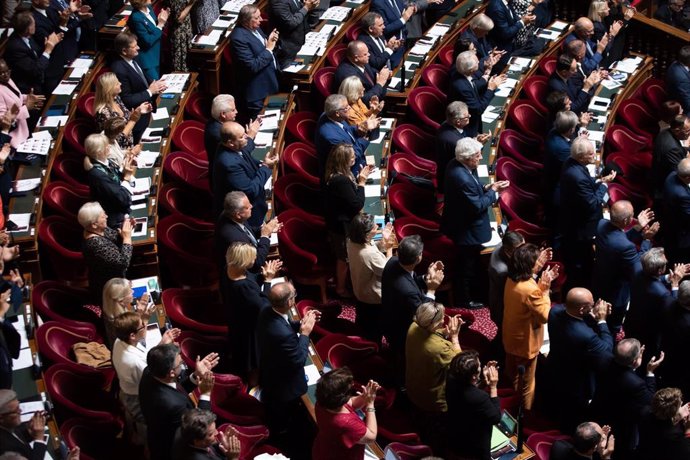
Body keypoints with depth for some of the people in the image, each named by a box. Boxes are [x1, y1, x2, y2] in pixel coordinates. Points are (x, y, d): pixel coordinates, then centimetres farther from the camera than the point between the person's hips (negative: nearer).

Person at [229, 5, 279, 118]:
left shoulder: (254, 27, -1)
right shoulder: (239, 37, -28)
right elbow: (252, 66, -28)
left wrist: (271, 41, -6)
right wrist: (268, 49, -23)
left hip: (269, 79, 9)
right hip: (257, 90, -9)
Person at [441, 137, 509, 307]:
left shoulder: (455, 165, -5)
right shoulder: (463, 179, -36)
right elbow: (478, 206, -27)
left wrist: (486, 188, -3)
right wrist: (493, 191, -15)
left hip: (460, 226, 10)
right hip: (468, 231, -10)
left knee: (468, 264, 27)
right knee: (468, 266, 12)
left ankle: (467, 294, 44)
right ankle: (465, 299, 30)